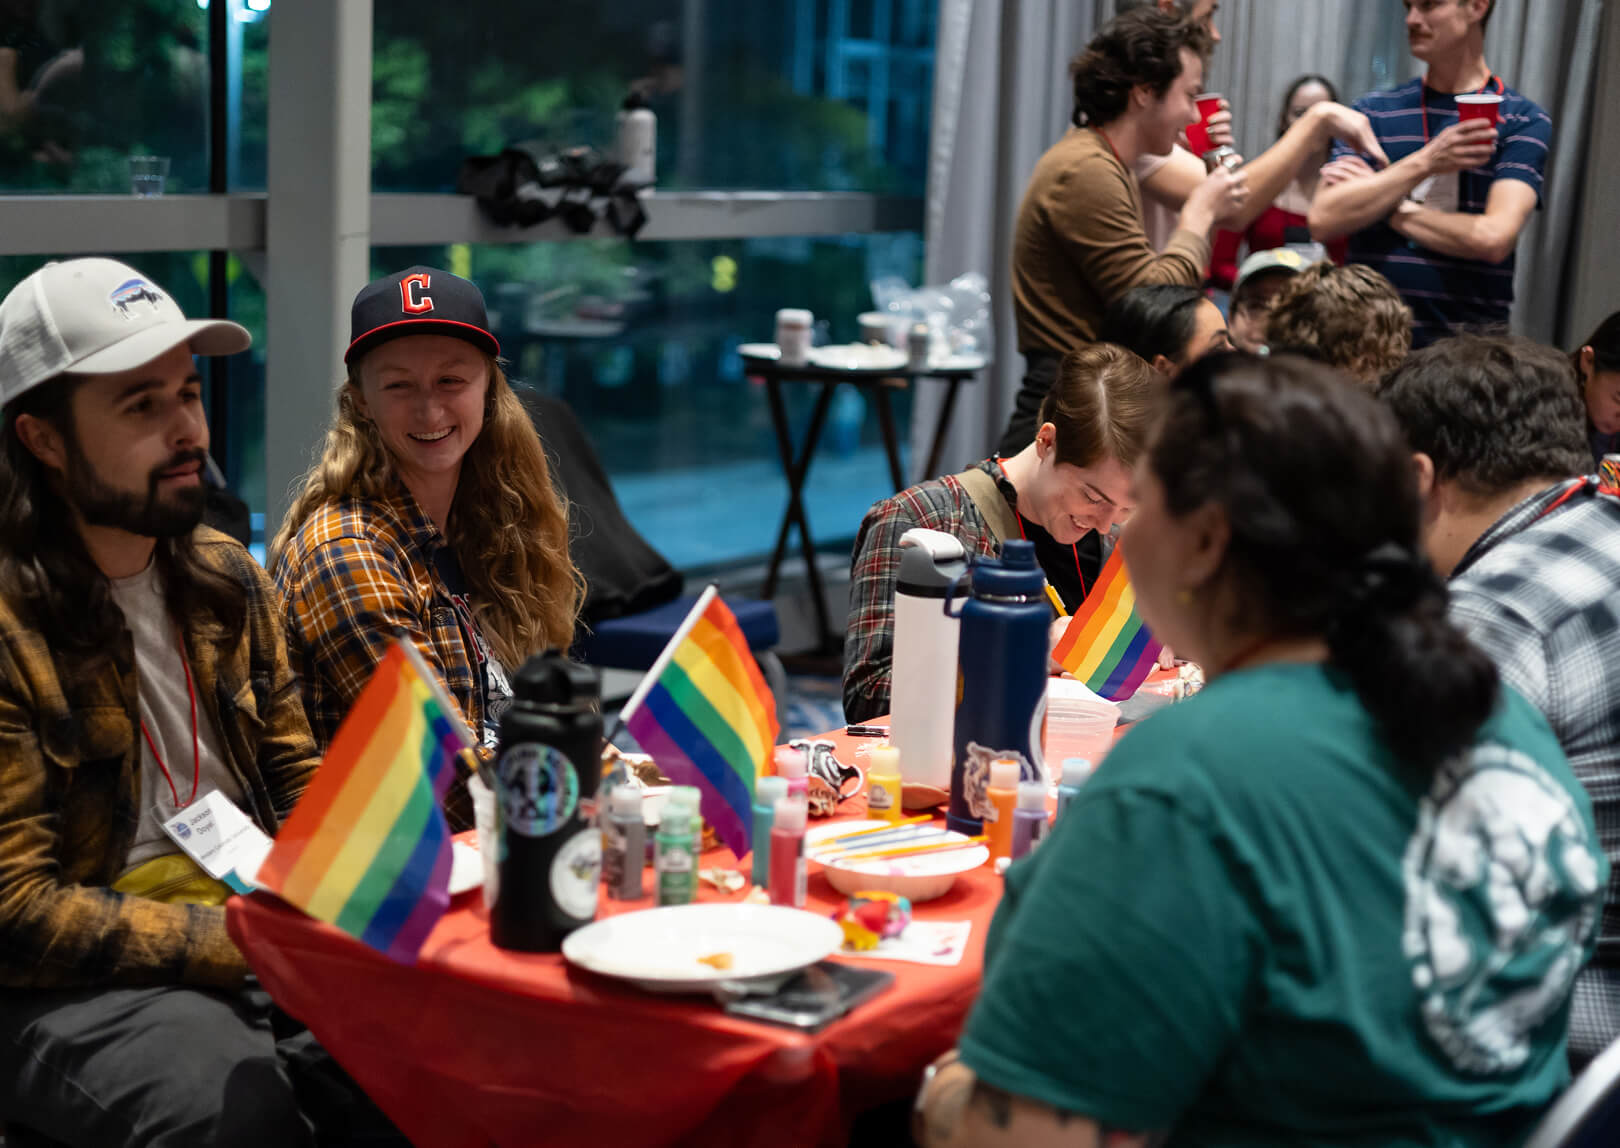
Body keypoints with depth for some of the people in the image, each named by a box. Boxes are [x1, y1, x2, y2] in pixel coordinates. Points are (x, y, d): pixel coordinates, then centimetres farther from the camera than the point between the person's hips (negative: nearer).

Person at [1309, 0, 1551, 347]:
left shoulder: (1523, 121, 1)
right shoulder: (1374, 111, 9)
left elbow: (1493, 238, -13)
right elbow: (1323, 221, -4)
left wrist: (1387, 206, -5)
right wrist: (1424, 163, -11)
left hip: (1468, 344, -2)